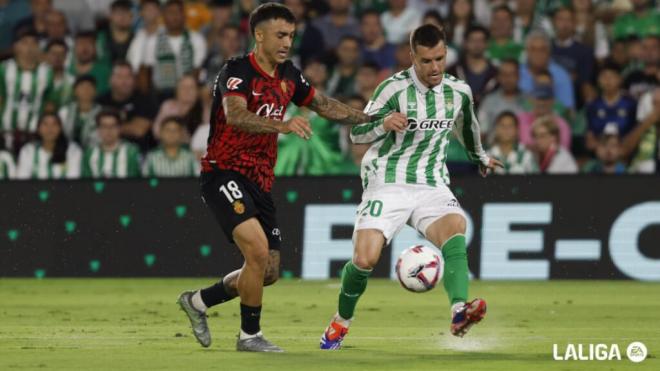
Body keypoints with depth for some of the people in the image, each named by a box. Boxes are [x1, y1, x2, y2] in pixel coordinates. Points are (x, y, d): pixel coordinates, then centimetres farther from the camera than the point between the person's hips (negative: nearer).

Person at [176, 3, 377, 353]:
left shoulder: (288, 75, 8)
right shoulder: (237, 71, -16)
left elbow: (324, 105, 21)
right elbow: (235, 116, -34)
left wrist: (372, 119, 11)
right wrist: (283, 125, -49)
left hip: (260, 181, 8)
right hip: (224, 175, -8)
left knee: (268, 271, 8)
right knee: (258, 249, -24)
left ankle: (198, 300, 28)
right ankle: (249, 335, -8)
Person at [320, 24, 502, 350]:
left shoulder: (459, 92, 5)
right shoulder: (395, 88, -9)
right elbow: (356, 132, -7)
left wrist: (480, 159, 43)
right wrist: (384, 123, -27)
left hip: (432, 185, 3)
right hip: (388, 184, -3)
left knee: (455, 228, -30)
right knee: (364, 259, -15)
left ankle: (459, 312, -49)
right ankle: (340, 323, 14)